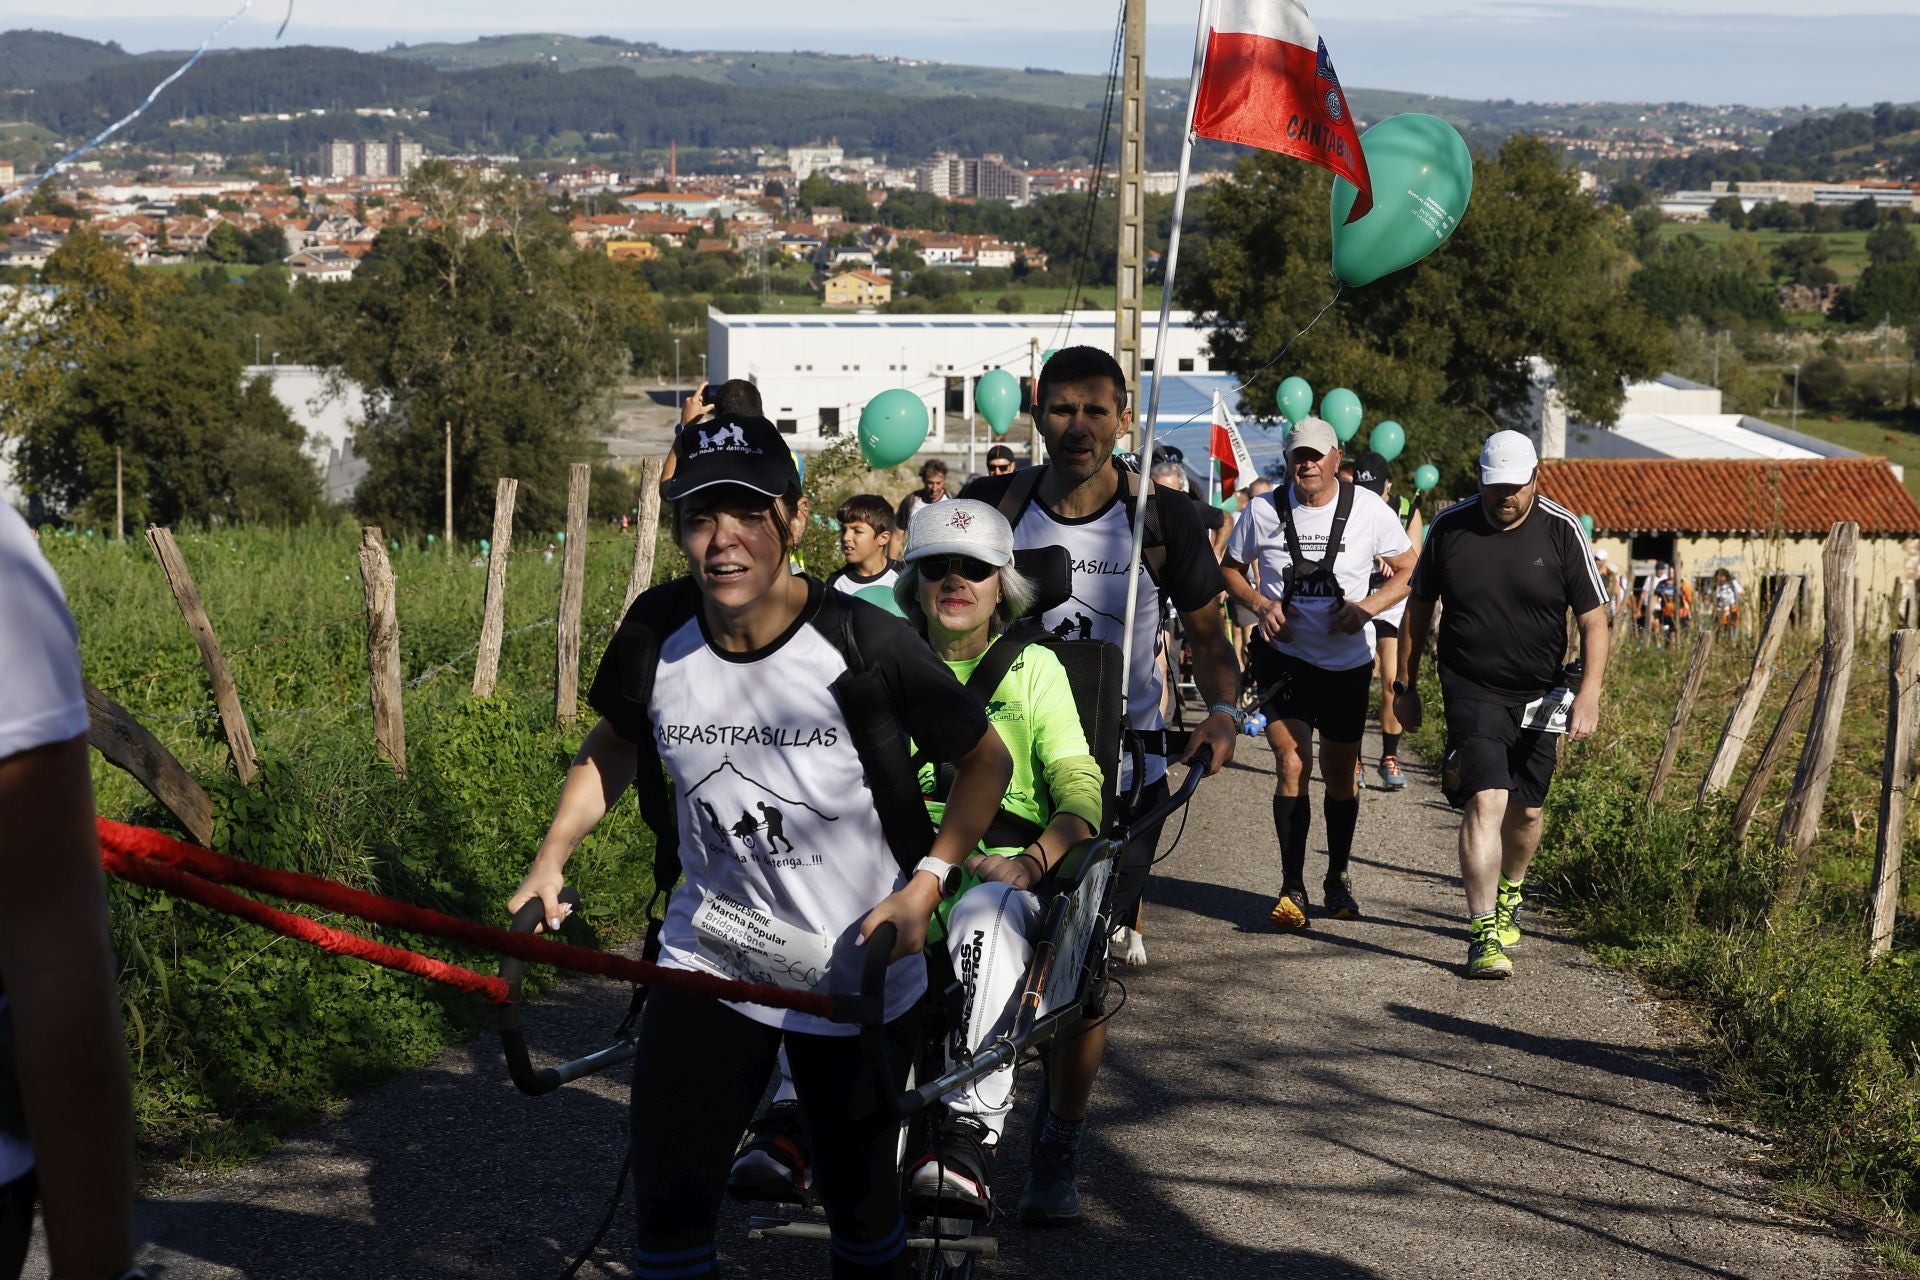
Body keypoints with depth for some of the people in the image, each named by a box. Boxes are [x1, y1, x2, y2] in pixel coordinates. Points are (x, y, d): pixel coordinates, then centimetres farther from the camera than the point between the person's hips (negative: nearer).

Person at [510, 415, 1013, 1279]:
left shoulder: (863, 643, -20)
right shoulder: (657, 630, -10)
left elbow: (986, 761, -7)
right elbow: (614, 745, 11)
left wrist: (928, 882, -19)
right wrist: (550, 860, -2)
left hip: (859, 971, -2)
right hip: (708, 957, 2)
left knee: (859, 1202, 10)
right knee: (667, 1202, -1)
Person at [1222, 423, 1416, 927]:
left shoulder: (1369, 509, -6)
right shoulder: (1264, 510, -4)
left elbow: (1409, 571, 3)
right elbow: (1230, 569, 9)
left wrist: (1368, 606, -15)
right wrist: (1260, 603, -11)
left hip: (1348, 662, 1)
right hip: (1285, 656, -1)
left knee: (1340, 776, 12)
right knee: (1292, 764, -14)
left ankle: (1339, 879, 31)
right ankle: (1292, 888, -8)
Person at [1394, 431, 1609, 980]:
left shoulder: (1561, 531, -8)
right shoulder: (1449, 526, -4)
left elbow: (1593, 619, -7)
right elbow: (1419, 606, 8)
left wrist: (1589, 693, -18)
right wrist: (1406, 685, 10)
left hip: (1539, 696, 2)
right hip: (1472, 691, -1)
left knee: (1526, 810, 13)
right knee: (1486, 801, -18)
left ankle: (1508, 898, 42)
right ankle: (1484, 932, -17)